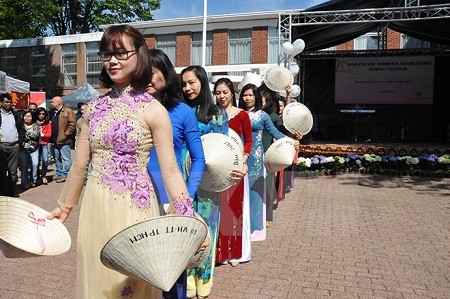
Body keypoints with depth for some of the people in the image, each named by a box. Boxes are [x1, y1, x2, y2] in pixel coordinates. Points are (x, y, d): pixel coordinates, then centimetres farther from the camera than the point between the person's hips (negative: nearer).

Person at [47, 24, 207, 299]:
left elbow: (170, 171, -10)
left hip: (134, 207, -5)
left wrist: (190, 222, -17)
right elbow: (80, 165, 12)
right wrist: (65, 206, 20)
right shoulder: (94, 107, 5)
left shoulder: (153, 110, -9)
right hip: (95, 207, 5)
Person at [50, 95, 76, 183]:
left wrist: (65, 134, -17)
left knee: (66, 158, -2)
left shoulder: (68, 111, -9)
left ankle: (65, 175, 4)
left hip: (64, 140, -9)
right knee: (57, 158, 16)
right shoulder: (54, 112, 18)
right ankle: (59, 174, 26)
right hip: (55, 140, 9)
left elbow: (72, 124, -17)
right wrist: (52, 137, 16)